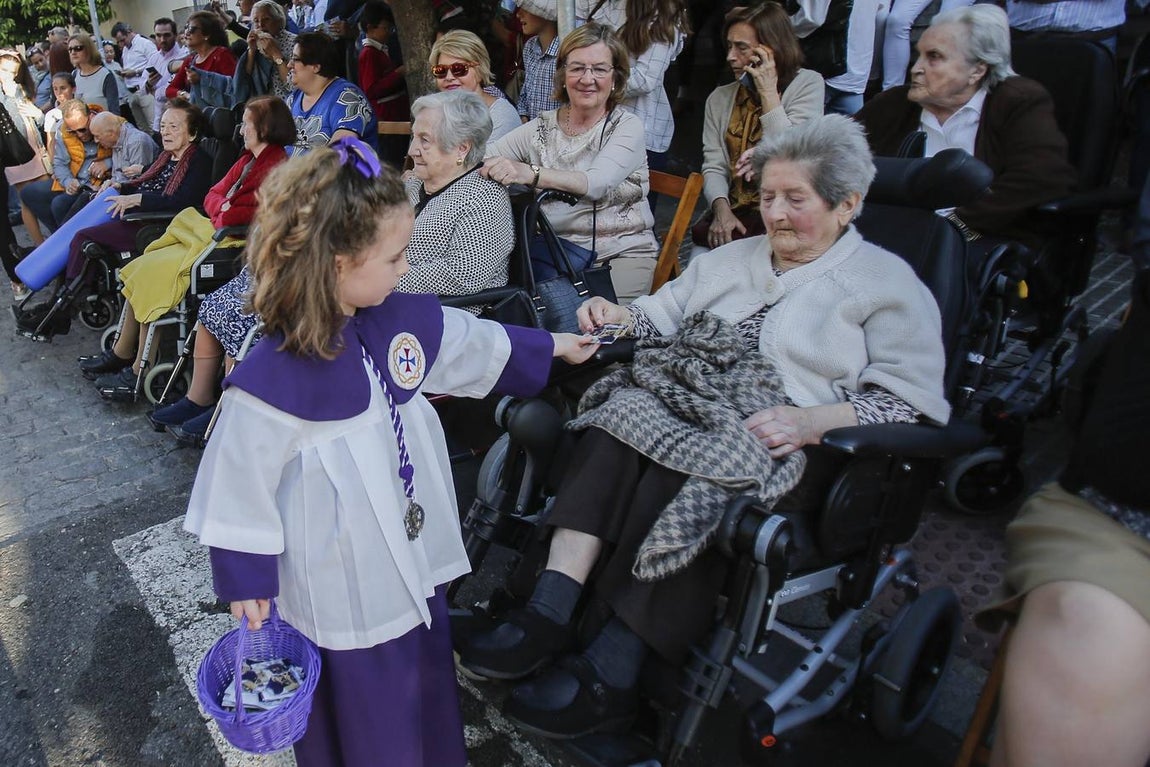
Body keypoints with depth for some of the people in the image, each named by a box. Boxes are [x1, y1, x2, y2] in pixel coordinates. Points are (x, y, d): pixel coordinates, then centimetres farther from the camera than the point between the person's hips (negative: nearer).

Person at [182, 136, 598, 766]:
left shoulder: (402, 320, -5)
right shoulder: (273, 377, -26)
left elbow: (479, 344, 12)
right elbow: (238, 482, -17)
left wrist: (553, 347, 22)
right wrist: (245, 579, -8)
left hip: (415, 557, 7)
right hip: (343, 589, -6)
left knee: (429, 685, 26)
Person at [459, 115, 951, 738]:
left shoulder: (889, 283, 6)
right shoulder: (732, 258, 24)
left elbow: (912, 400, -4)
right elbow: (663, 314, 19)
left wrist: (814, 420, -19)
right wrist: (619, 318, -3)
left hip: (783, 442, -4)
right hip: (684, 396, 5)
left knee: (684, 475, -33)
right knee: (616, 420, -28)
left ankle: (611, 672, -28)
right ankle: (549, 615, -32)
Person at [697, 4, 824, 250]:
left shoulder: (807, 84, -1)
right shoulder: (719, 98, 11)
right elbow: (714, 167, 3)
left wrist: (768, 92, -11)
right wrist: (721, 209, -16)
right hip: (734, 212, 3)